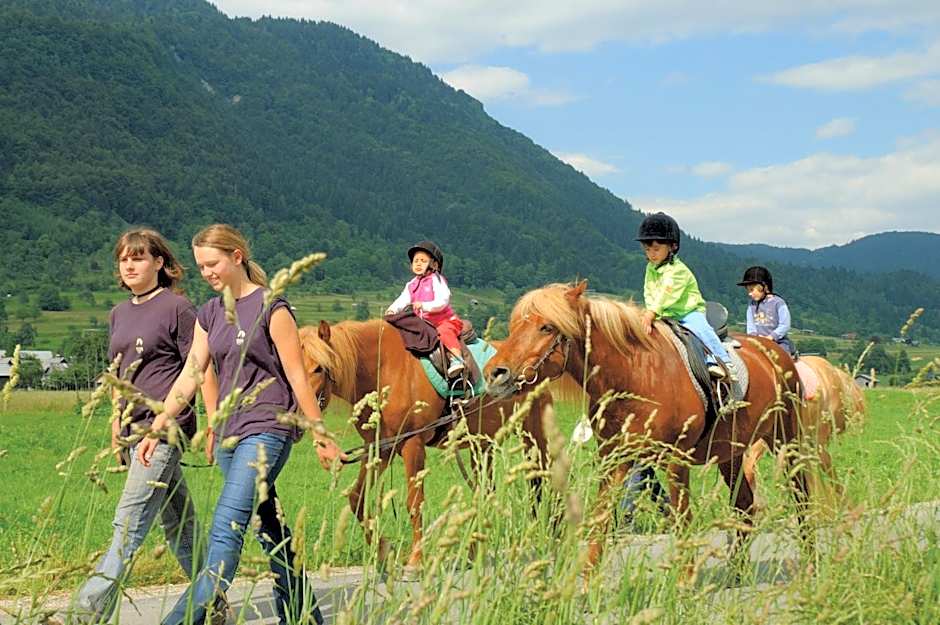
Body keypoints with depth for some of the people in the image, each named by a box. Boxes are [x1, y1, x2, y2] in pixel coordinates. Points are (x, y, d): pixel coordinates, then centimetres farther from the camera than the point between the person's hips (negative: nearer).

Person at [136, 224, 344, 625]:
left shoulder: (271, 308, -7)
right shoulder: (211, 314, 13)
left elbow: (297, 378, -7)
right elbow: (188, 377, 11)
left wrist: (320, 436, -5)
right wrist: (156, 429, 5)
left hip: (267, 428, -7)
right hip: (229, 433, 7)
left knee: (227, 526, -17)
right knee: (269, 530, 11)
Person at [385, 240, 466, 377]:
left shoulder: (437, 280, -7)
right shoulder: (411, 285, 12)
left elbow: (442, 301, -20)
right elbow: (402, 300, 1)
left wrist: (424, 305, -33)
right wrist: (393, 310, -20)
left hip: (445, 320, -7)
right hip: (425, 324, 7)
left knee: (444, 331, -35)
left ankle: (457, 359, -44)